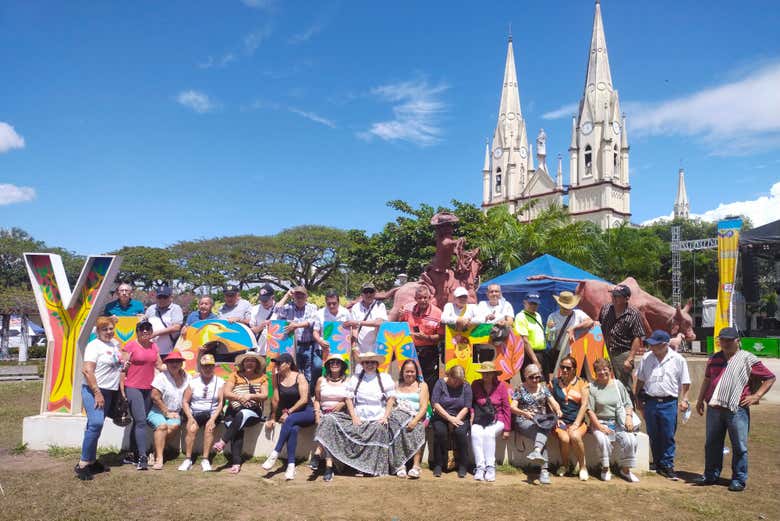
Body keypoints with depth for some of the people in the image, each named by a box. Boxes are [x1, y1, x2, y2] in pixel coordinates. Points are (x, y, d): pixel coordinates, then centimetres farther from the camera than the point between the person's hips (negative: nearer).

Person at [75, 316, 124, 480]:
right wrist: (97, 393, -20)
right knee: (96, 423, -19)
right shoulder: (94, 346, -9)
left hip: (109, 392, 8)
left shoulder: (115, 344, 14)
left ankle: (92, 462, 19)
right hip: (93, 391, -8)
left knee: (95, 426, 12)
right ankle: (82, 465, -14)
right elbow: (87, 370, -18)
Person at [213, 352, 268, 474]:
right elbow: (226, 393, 0)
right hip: (234, 411, 1)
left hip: (253, 411, 0)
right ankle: (236, 463, -32)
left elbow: (265, 395, 0)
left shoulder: (262, 377, 12)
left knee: (242, 414, -35)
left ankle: (222, 441, -30)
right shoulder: (235, 375, 12)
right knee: (238, 430, -29)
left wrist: (250, 396, -18)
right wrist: (239, 397, -19)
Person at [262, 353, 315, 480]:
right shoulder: (277, 377, 4)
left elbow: (304, 399, -12)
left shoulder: (299, 377, -5)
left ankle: (275, 453, -33)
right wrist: (273, 417, -1)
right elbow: (276, 399, 3)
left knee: (290, 420, -35)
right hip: (288, 413, 2)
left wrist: (289, 412, -16)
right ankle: (291, 465, -36)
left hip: (307, 412, -2)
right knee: (293, 429, -32)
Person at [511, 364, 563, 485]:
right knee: (542, 433, -33)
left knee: (543, 430, -34)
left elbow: (554, 402, 8)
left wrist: (558, 410, -16)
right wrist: (524, 413, -23)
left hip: (542, 420, 3)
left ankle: (537, 451, -58)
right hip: (524, 421, -3)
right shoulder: (520, 388, 6)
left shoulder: (543, 388, 16)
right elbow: (513, 407, -2)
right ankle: (545, 470, -48)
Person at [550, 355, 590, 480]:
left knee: (575, 436, -32)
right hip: (560, 421, 1)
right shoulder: (554, 383, 12)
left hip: (578, 421, -1)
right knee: (564, 439, -28)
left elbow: (584, 405, -2)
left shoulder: (582, 383, 6)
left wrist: (576, 424, -12)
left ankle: (582, 465, -7)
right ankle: (564, 465, 2)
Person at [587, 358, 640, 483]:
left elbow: (628, 404, 13)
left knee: (630, 440, -24)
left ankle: (625, 470, -4)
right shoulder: (592, 387, 1)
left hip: (619, 423, 3)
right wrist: (599, 426, -14)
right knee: (603, 440, -32)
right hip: (601, 422, -2)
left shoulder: (617, 384, 11)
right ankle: (605, 469, -11)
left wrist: (629, 417, -6)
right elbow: (590, 410, -4)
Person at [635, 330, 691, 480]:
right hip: (650, 401, 3)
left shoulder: (678, 359, -2)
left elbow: (685, 383, 3)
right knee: (653, 436, 10)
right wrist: (638, 398, 12)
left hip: (669, 402, -3)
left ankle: (668, 465, 9)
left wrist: (684, 400, -5)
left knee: (668, 436, 0)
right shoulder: (646, 358, 6)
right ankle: (658, 464, 23)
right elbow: (640, 380, 13)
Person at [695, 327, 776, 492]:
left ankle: (739, 479, 16)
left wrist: (756, 396, -6)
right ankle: (711, 475, 24)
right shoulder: (714, 359, 13)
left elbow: (770, 378, 2)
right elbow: (707, 380, 21)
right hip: (714, 408, 5)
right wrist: (700, 400, 17)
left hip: (737, 410, -4)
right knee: (712, 444, 12)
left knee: (739, 447, 4)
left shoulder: (748, 359, -2)